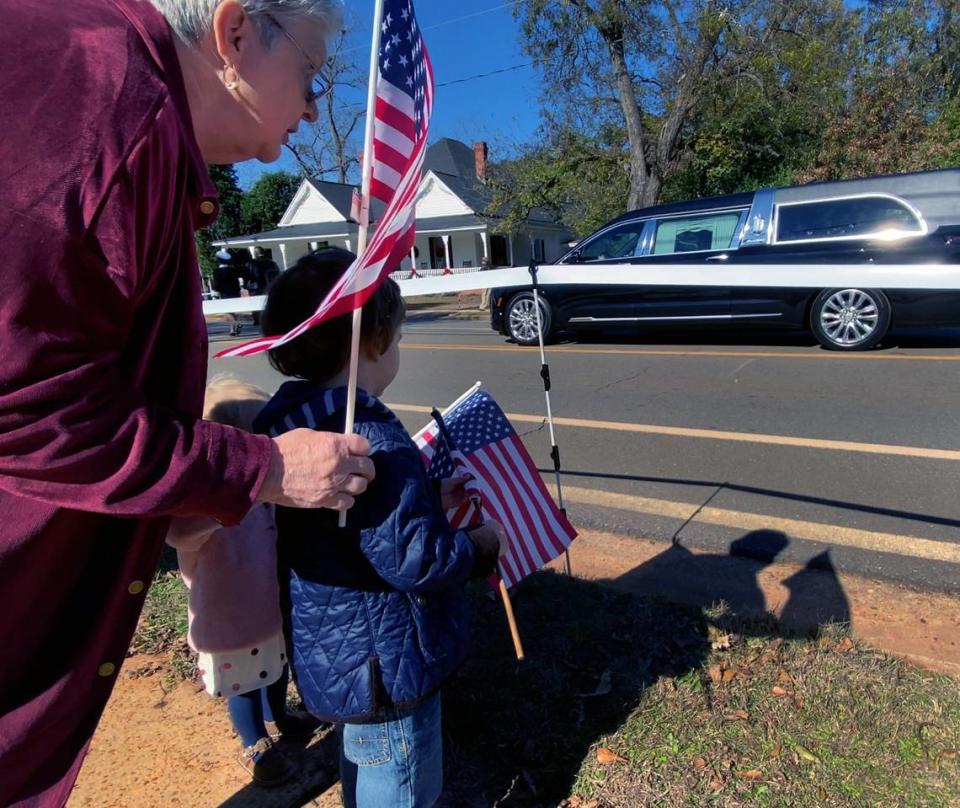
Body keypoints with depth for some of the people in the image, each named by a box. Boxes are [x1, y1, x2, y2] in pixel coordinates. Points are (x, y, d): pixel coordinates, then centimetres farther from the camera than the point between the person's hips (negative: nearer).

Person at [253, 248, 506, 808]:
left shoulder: (300, 422, 0)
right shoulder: (372, 440, -31)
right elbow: (414, 560, -31)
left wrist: (431, 500, 12)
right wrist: (482, 546, -13)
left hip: (338, 659, 9)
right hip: (385, 670, -9)